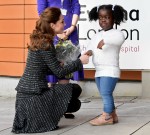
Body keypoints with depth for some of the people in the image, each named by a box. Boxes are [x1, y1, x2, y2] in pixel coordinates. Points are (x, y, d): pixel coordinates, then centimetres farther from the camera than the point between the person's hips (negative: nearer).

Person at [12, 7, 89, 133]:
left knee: (75, 89, 19)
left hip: (27, 91, 9)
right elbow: (59, 72, -13)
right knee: (75, 104, 1)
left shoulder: (39, 40, 11)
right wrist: (80, 61, -4)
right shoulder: (45, 44, -17)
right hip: (33, 95, -9)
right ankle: (37, 117, -1)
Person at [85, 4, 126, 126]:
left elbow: (120, 38, -31)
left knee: (106, 93, -12)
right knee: (105, 94, 11)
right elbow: (92, 46, 17)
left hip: (110, 70, -8)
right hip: (99, 71, 8)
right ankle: (113, 115, 19)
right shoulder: (98, 35, 15)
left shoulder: (115, 33, -9)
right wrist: (89, 51, -7)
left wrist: (105, 40, -41)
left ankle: (106, 117, -9)